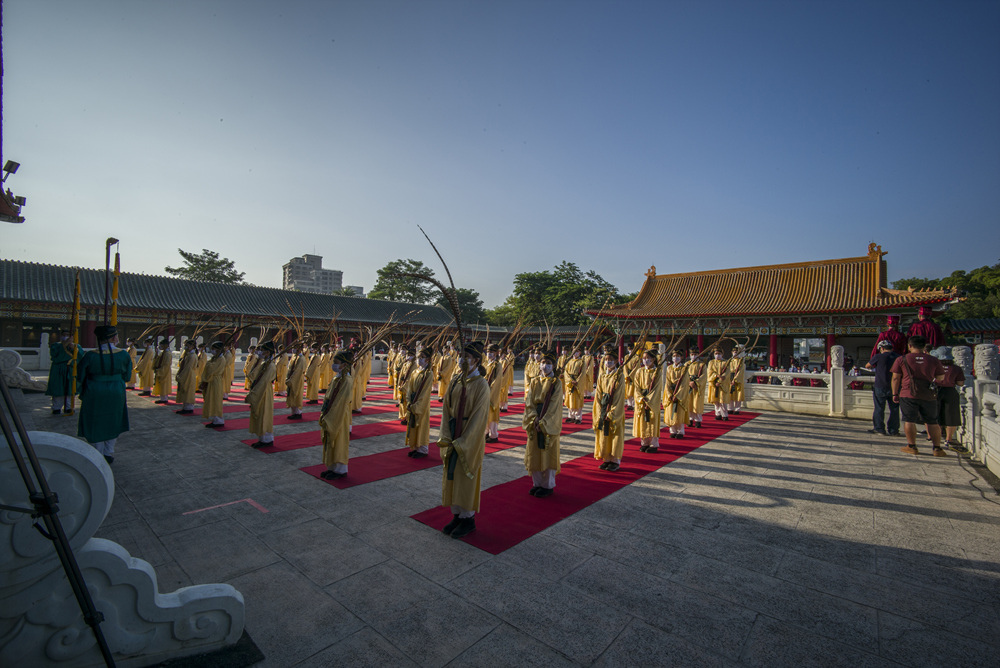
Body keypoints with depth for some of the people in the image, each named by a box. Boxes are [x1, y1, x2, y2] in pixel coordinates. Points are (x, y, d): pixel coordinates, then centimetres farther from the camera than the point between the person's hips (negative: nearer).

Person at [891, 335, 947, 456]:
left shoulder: (902, 360, -1)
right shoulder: (933, 360, 5)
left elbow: (895, 378, 0)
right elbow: (941, 378, 13)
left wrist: (895, 394, 7)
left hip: (908, 395, -3)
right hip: (929, 395, 3)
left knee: (909, 421, 2)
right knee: (932, 422, 13)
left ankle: (912, 446, 5)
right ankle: (937, 448, 16)